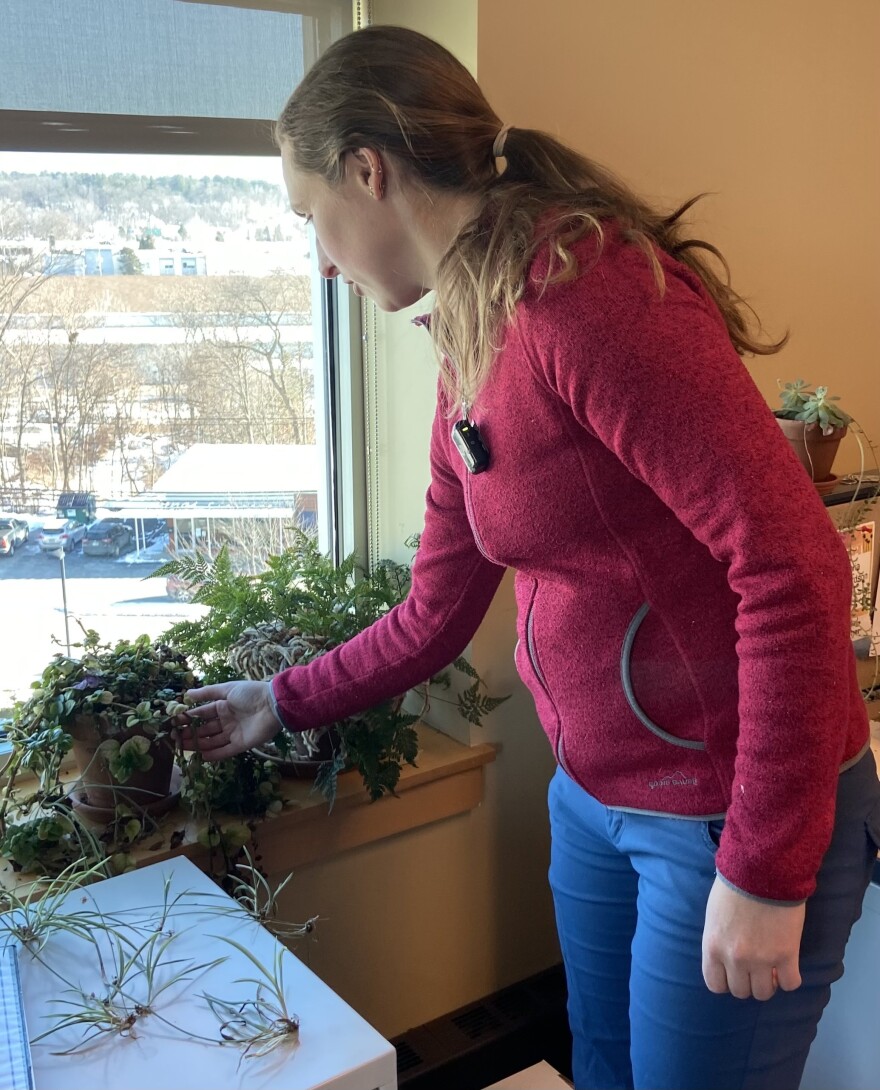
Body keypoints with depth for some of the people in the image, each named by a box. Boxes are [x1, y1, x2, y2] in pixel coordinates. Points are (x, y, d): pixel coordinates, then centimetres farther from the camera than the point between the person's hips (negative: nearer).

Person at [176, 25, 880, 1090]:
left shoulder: (593, 293, -22)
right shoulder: (466, 366, 6)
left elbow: (794, 567, -25)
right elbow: (432, 619, 14)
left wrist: (765, 872, -20)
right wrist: (281, 702, 21)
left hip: (744, 814, -8)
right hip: (595, 796, 8)